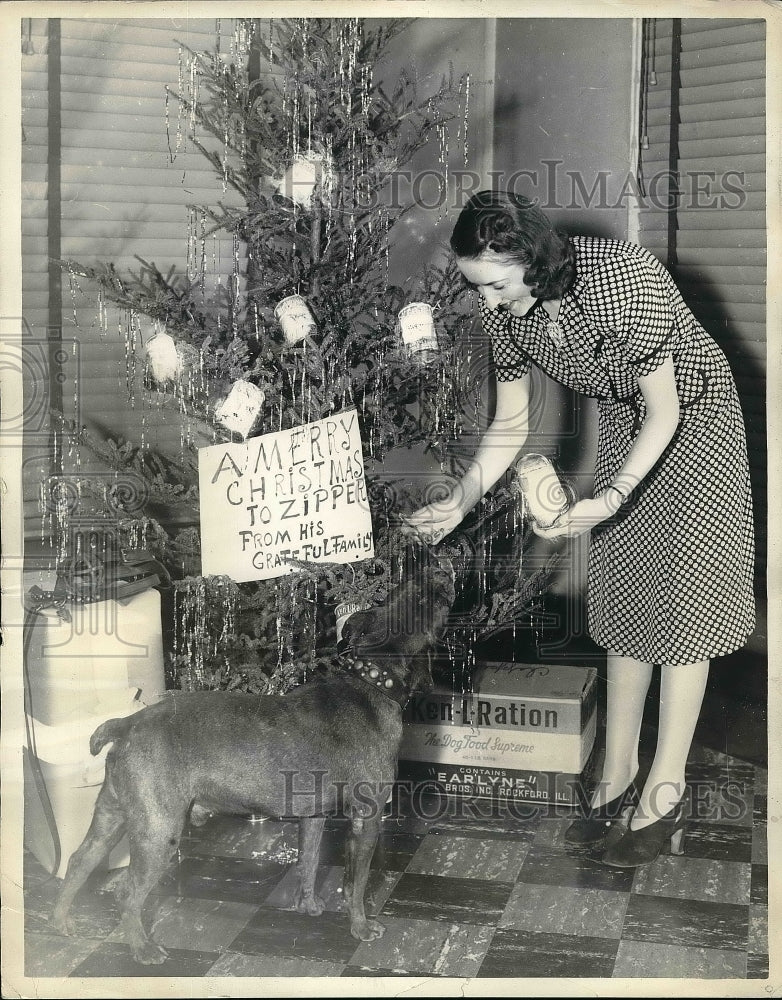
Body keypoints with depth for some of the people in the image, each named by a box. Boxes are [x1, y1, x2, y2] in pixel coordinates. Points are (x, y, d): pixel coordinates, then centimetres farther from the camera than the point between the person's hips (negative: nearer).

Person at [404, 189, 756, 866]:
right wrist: (461, 503, -13)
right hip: (625, 429, 6)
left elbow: (663, 410, -28)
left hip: (693, 421, -6)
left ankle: (665, 791, 5)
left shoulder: (625, 279, -35)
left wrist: (611, 498, -40)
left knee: (681, 606, -4)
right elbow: (509, 427, -3)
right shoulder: (507, 314, -15)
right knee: (623, 604, 9)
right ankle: (619, 774, 20)